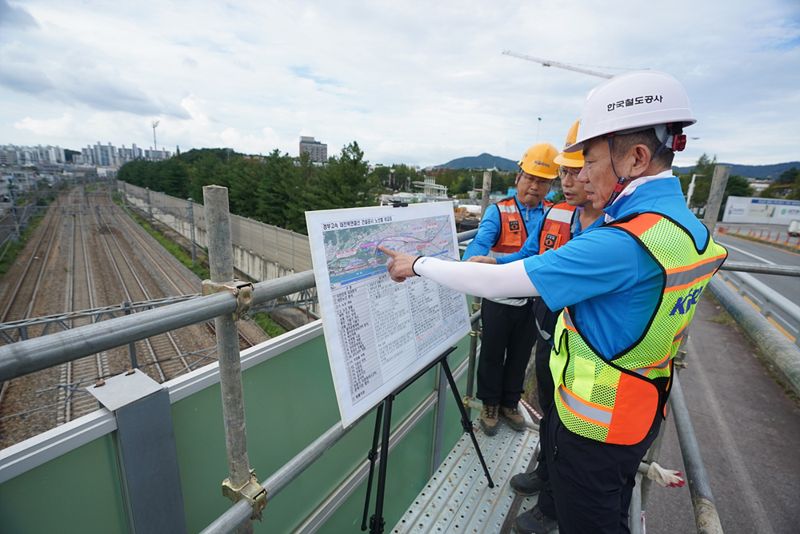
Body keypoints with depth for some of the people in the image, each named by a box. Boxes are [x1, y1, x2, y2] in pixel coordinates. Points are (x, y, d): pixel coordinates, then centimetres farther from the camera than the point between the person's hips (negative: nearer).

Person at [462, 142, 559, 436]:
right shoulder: (498, 211, -9)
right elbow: (480, 243, -24)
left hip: (533, 302, 4)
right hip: (498, 300, -3)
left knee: (520, 356, 19)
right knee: (492, 354, 12)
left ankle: (509, 403, 41)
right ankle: (490, 405, 34)